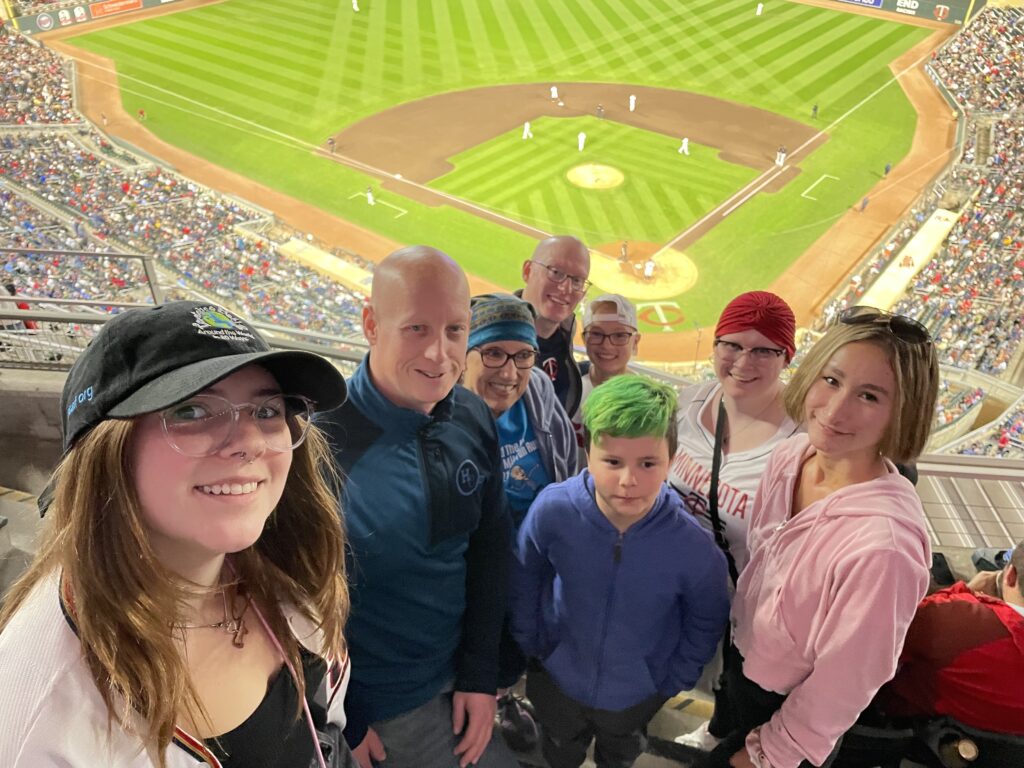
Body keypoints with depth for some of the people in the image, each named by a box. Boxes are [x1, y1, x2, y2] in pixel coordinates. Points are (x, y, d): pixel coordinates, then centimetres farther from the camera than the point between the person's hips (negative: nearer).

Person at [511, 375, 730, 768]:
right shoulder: (552, 510, -31)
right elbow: (524, 576, -10)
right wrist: (529, 642, -3)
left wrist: (675, 680, -3)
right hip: (557, 679, 0)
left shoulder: (693, 548, -31)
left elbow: (707, 621, -10)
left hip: (638, 693, 0)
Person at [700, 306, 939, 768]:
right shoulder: (789, 457, -16)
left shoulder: (882, 542, -38)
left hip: (785, 706, -6)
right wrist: (732, 660, 15)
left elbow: (843, 683, -25)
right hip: (741, 660, 6)